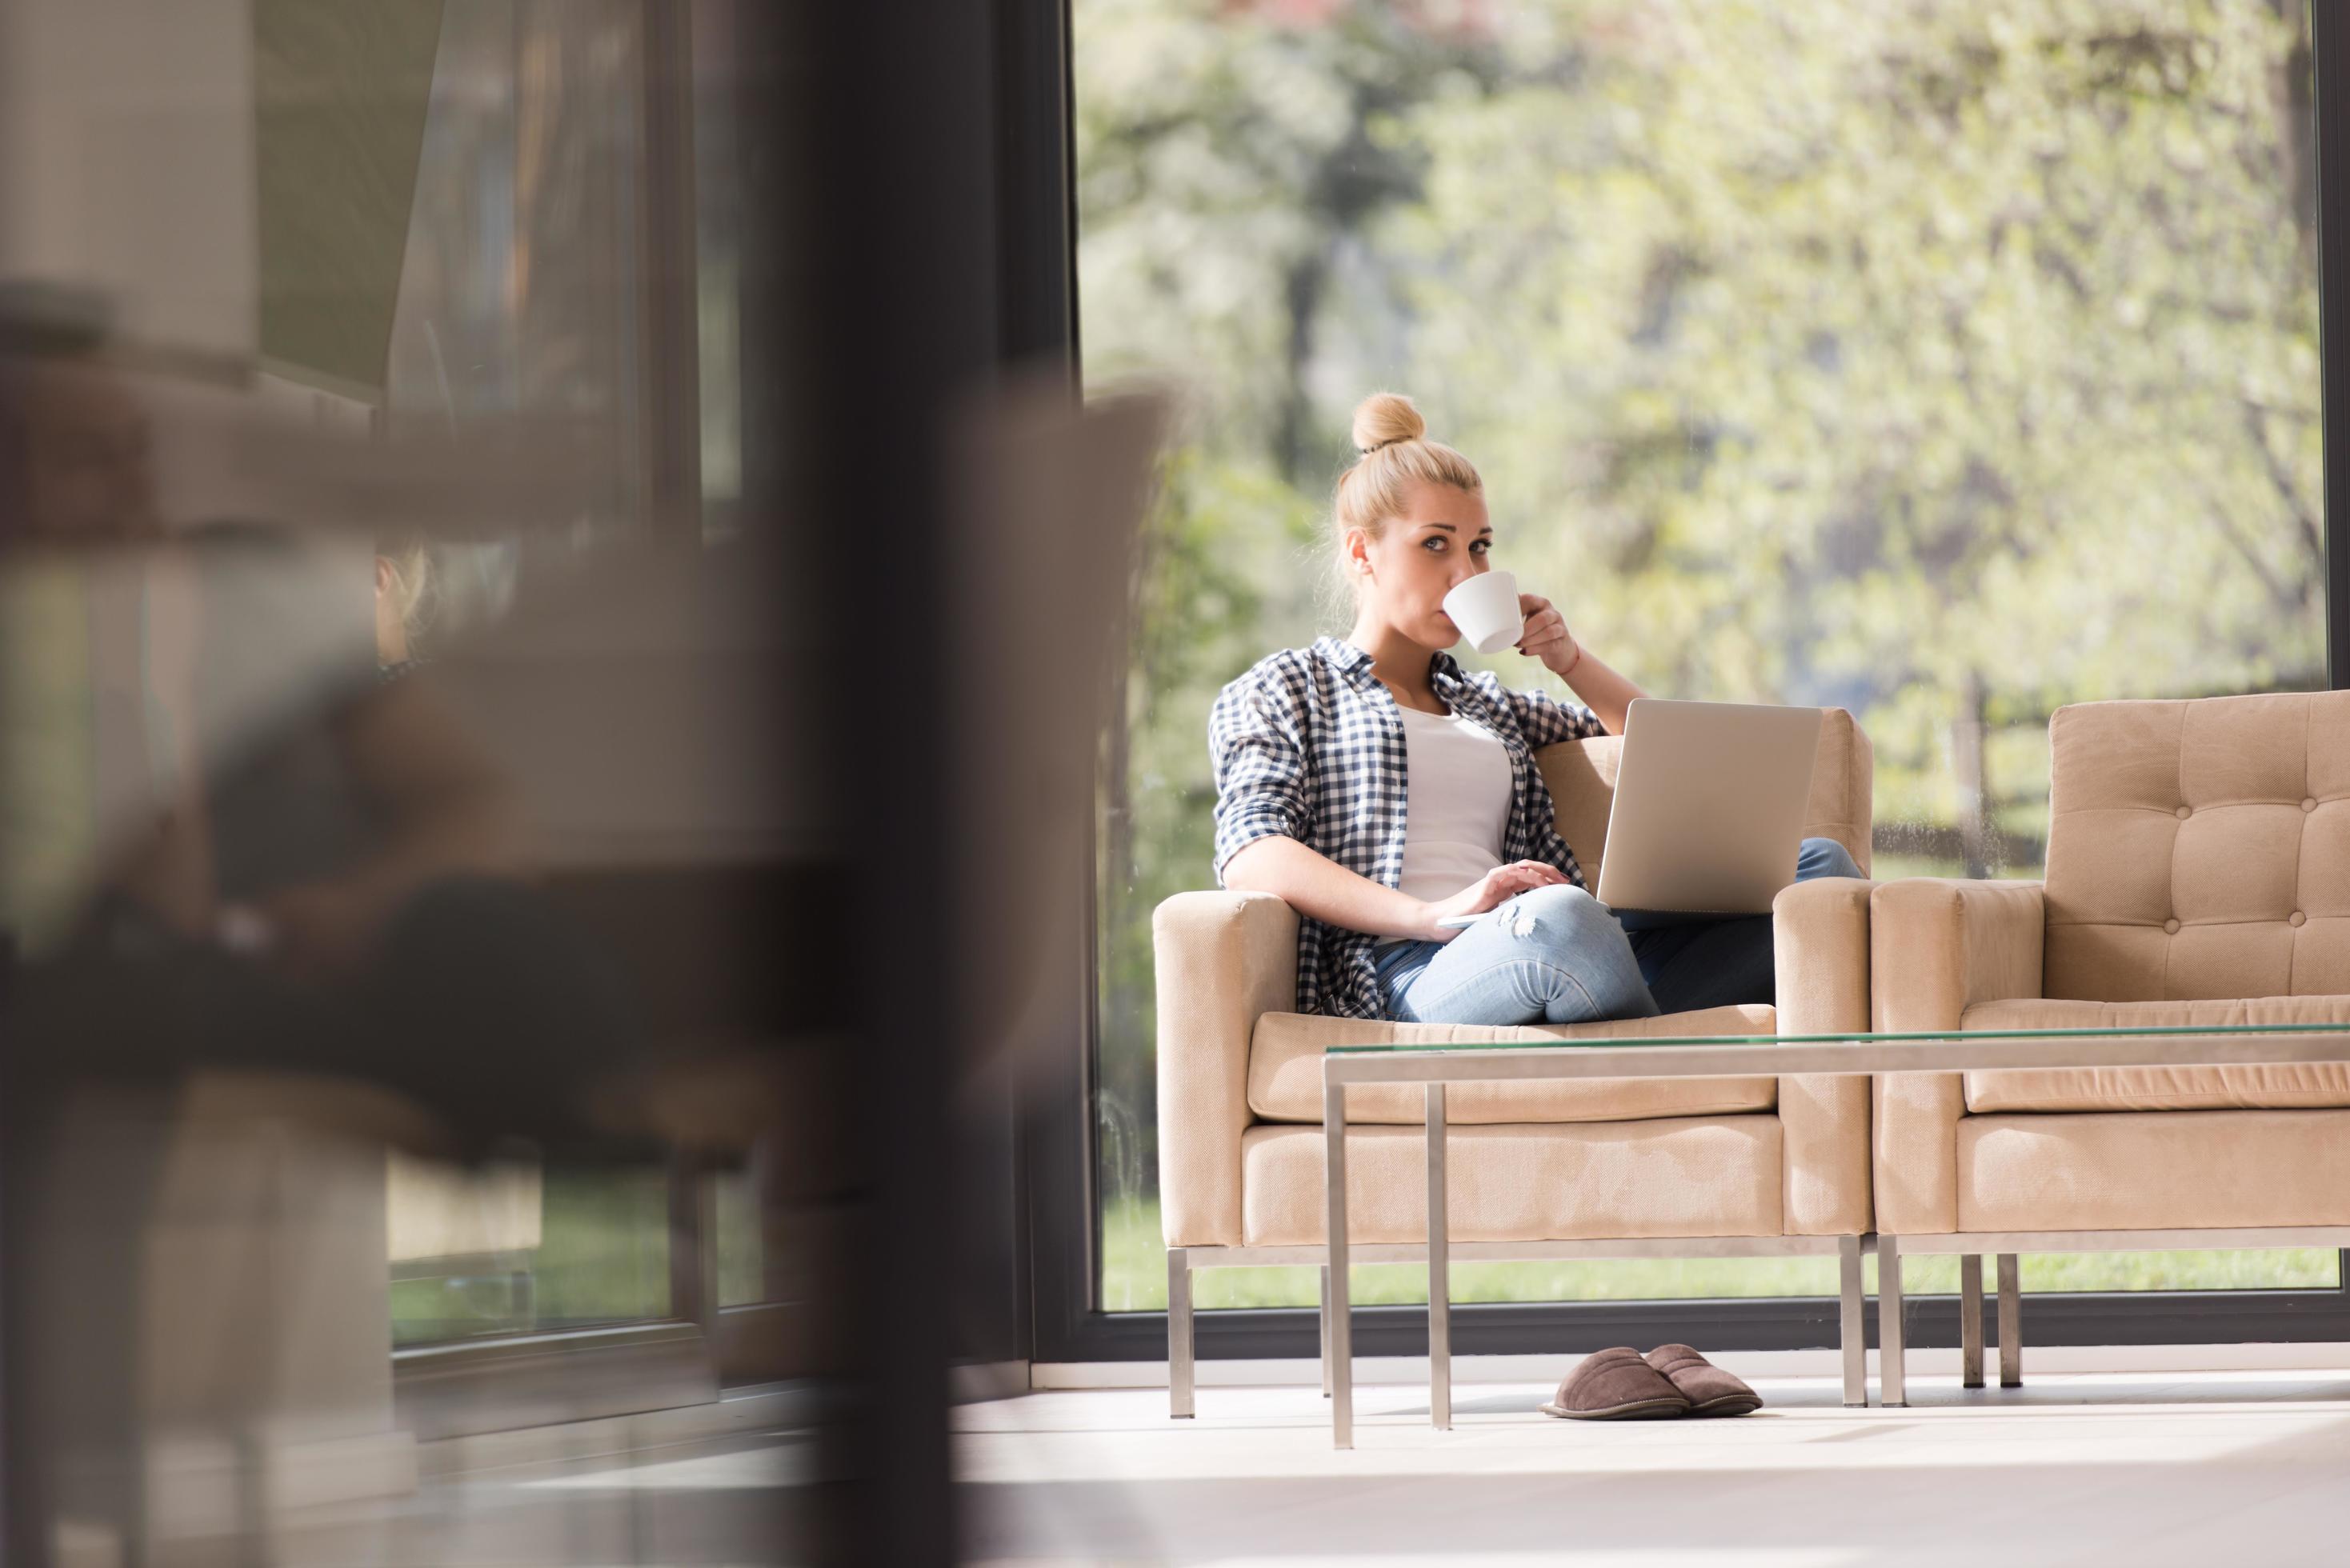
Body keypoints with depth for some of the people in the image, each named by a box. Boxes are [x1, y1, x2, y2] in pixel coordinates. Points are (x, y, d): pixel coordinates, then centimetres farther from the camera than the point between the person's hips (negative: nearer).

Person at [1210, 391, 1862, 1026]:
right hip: (1403, 975, -7)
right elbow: (1250, 857, -2)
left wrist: (1569, 660, 24)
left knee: (1818, 863, -15)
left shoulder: (1489, 704, 37)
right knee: (1562, 917, -43)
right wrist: (1436, 915, -16)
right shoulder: (1281, 690, 18)